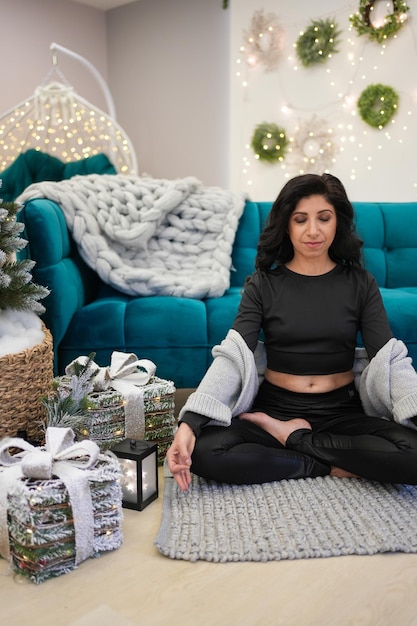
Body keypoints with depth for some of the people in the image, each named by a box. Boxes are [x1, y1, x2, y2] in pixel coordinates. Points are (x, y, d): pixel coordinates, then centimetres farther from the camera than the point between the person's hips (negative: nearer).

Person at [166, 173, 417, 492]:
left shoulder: (360, 283, 2)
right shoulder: (263, 284, -1)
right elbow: (232, 356, -13)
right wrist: (189, 423, -28)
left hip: (341, 413, 1)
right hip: (274, 410, 0)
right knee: (204, 451, -28)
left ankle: (294, 438, -8)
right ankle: (332, 468, -13)